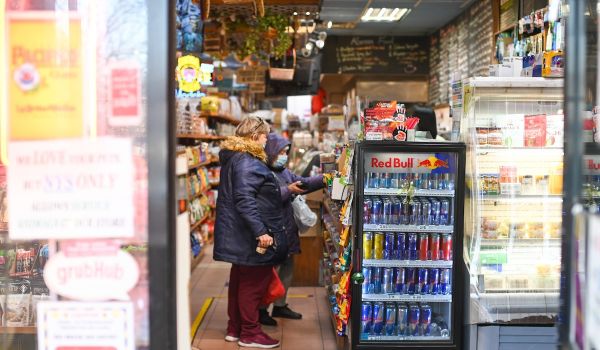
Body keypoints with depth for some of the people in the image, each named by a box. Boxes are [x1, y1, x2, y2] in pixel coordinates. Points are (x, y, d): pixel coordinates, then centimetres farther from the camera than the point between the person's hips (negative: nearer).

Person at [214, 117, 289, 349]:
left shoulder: (233, 158, 14)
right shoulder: (247, 163, -19)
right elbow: (244, 200, -28)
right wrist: (261, 232, -30)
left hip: (239, 236, 11)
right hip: (251, 237, -11)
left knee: (240, 281, 18)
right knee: (254, 284, 0)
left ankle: (234, 329, 29)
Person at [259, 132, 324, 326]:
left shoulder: (285, 172, 12)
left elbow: (304, 183, 15)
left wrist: (325, 179, 4)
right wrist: (288, 191, -23)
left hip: (288, 230, 9)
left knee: (287, 270, 18)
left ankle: (280, 305, 32)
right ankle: (261, 310, 11)